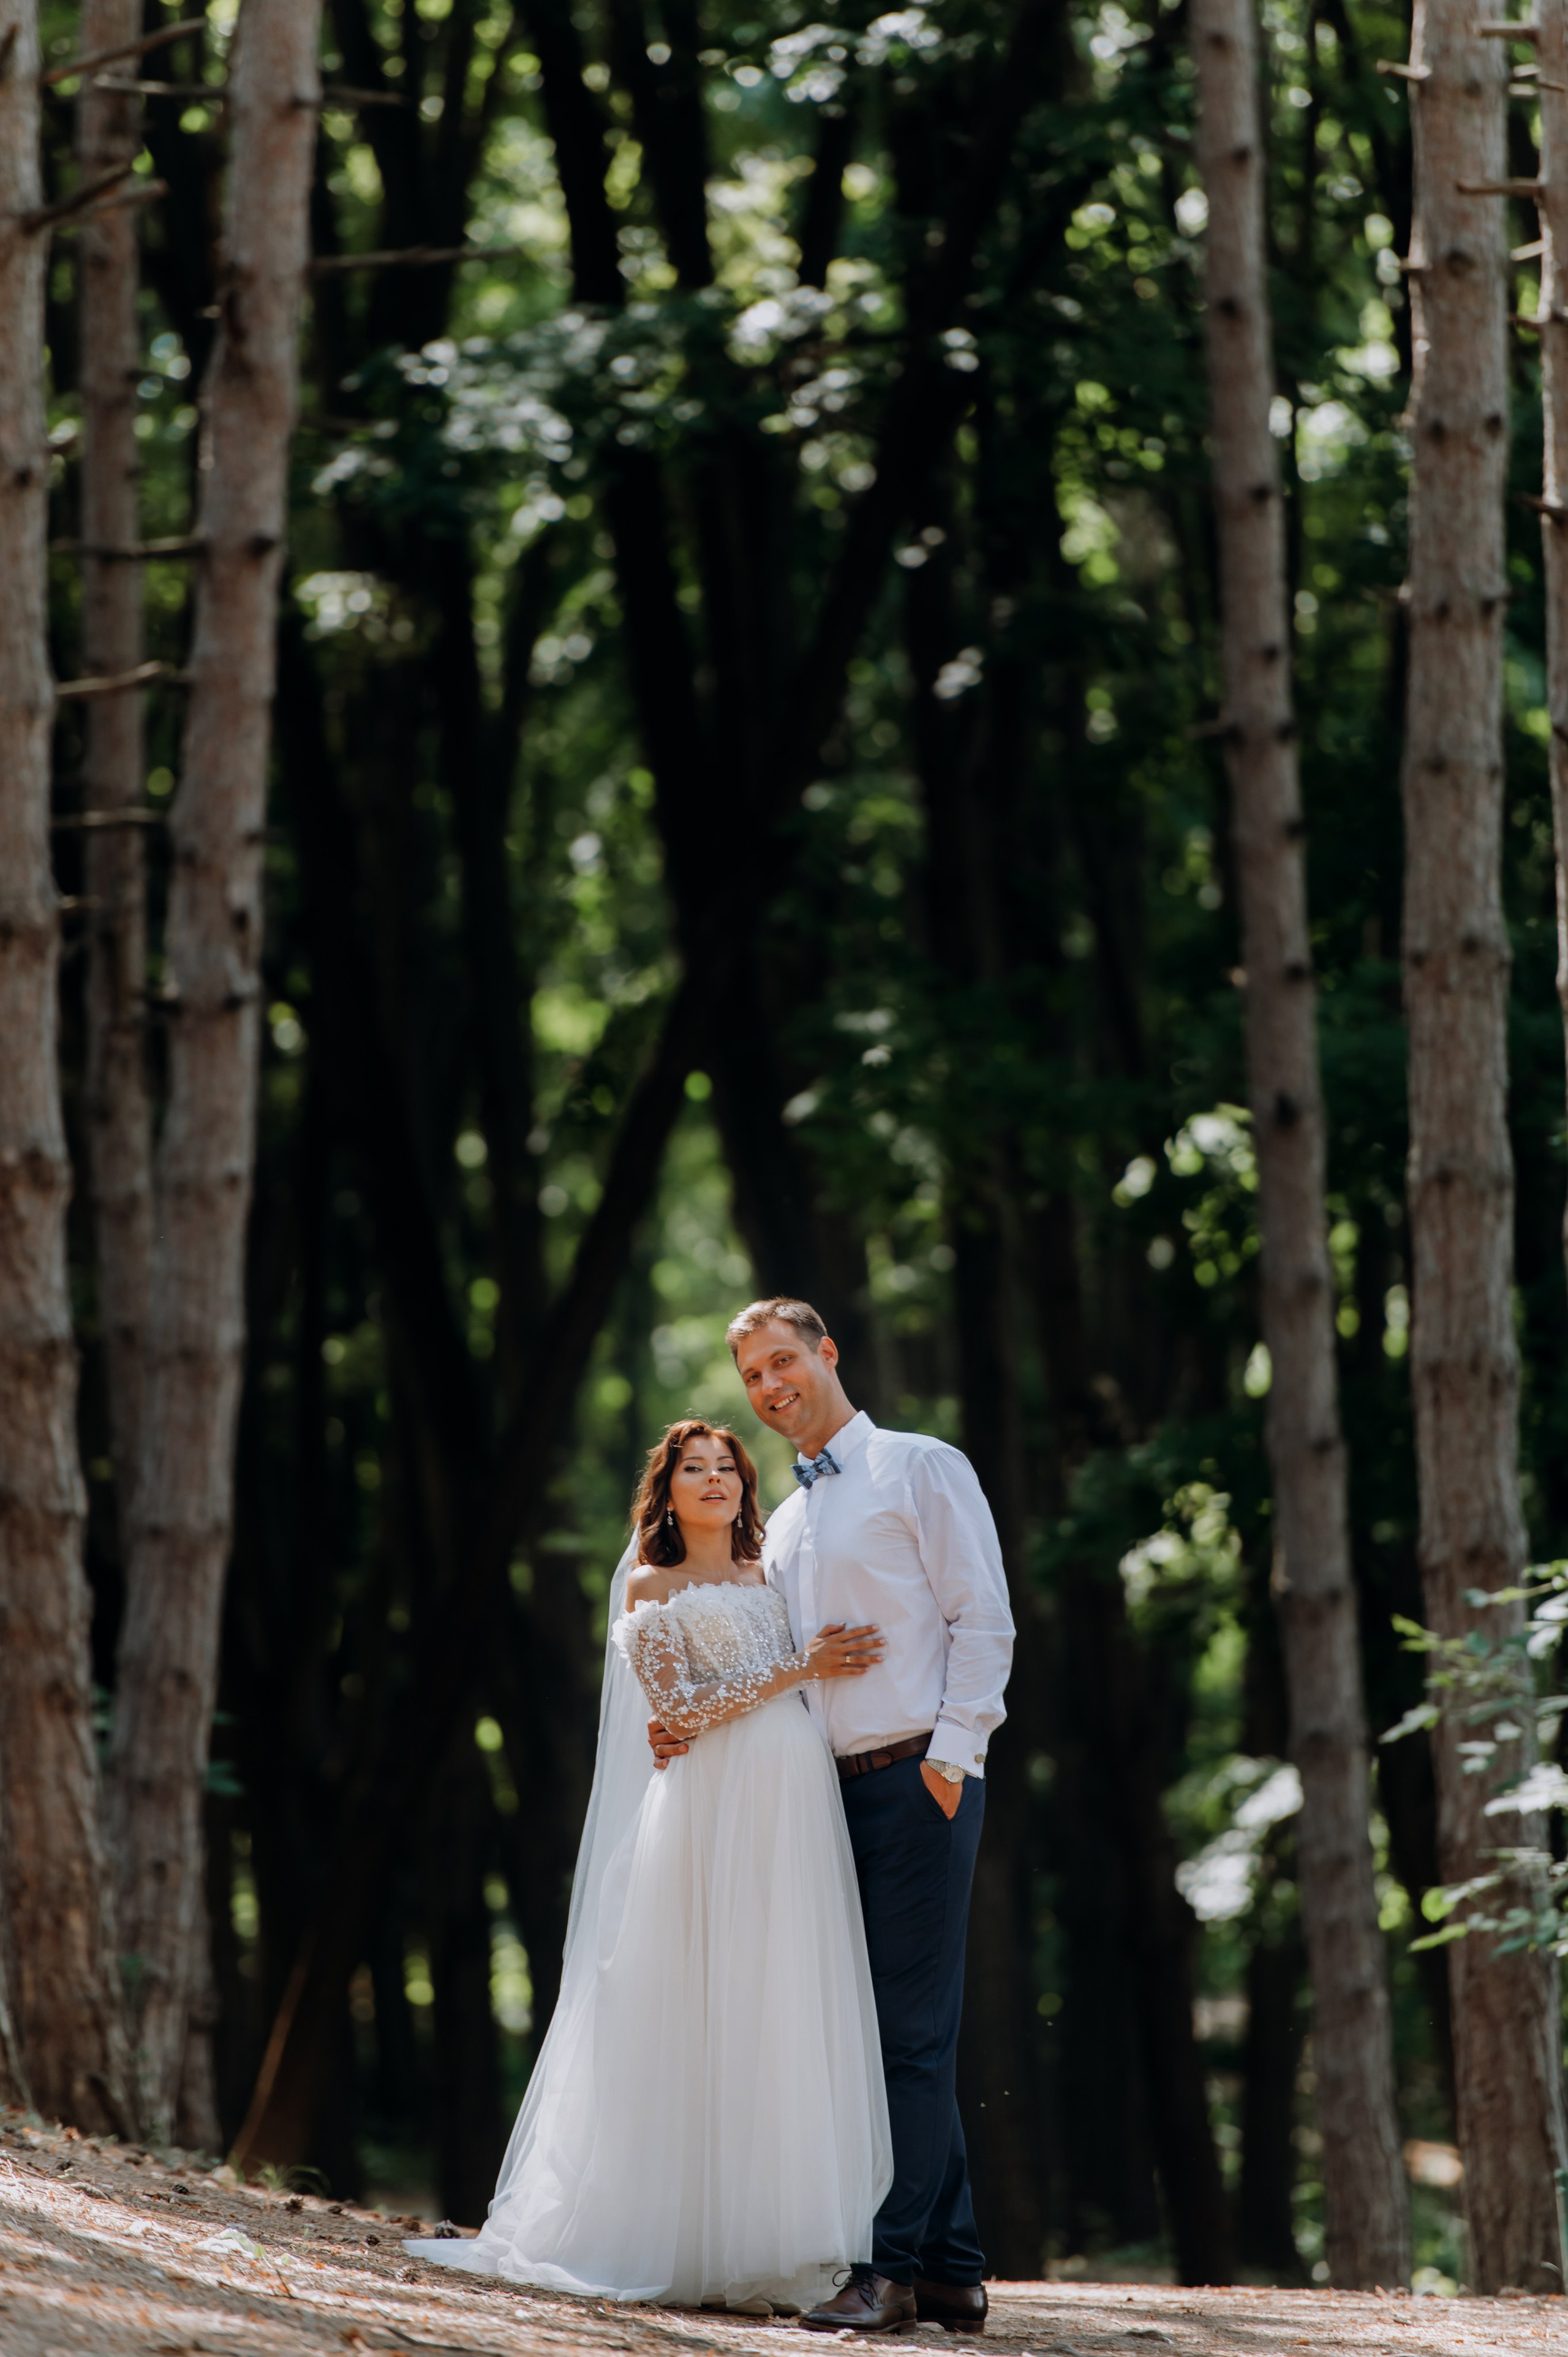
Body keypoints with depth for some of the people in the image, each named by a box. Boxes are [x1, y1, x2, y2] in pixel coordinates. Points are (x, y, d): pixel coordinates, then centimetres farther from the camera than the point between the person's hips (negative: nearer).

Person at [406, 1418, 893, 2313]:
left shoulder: (777, 1581, 22)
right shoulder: (649, 1592, 8)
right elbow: (681, 1707, -5)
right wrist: (798, 1669, -9)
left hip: (803, 1813, 5)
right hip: (714, 1811, -5)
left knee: (788, 2021, -1)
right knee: (707, 2014, -8)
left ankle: (776, 2251, -1)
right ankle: (696, 2248, -7)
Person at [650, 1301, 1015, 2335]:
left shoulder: (923, 1470, 1)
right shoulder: (784, 1527, 22)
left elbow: (984, 1620, -5)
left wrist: (951, 1752, -15)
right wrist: (695, 1725, 4)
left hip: (920, 1778, -7)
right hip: (834, 1786, 7)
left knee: (911, 2029, -10)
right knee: (893, 2029, 6)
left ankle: (893, 2263, -13)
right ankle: (953, 2268, 8)